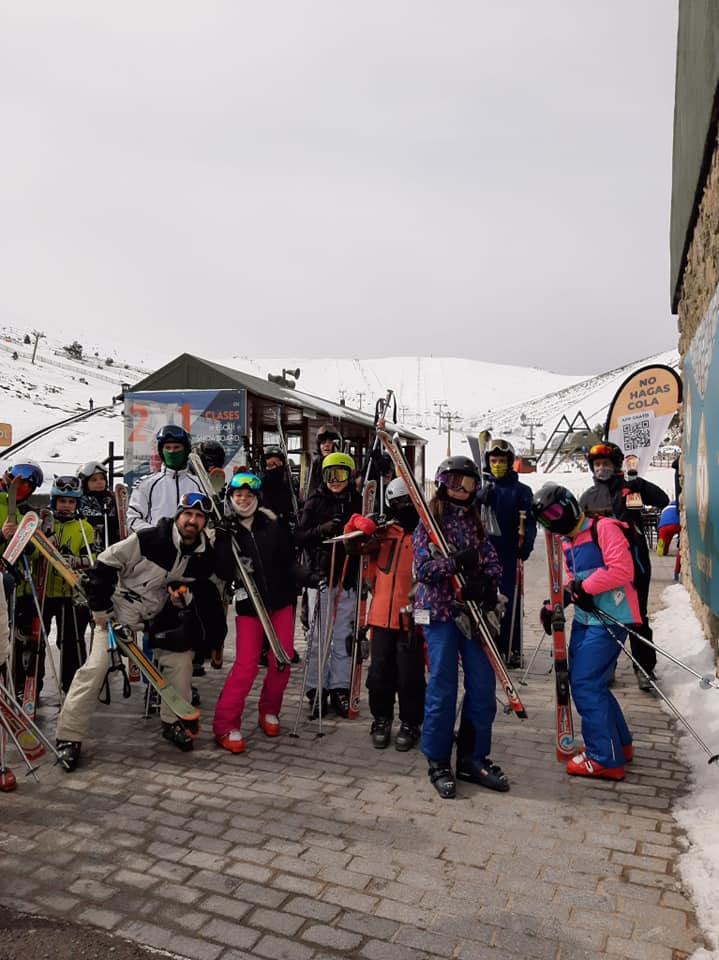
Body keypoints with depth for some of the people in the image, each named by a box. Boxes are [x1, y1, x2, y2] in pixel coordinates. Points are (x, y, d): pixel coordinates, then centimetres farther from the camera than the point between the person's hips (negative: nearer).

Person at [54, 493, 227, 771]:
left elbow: (200, 590, 8)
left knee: (181, 659, -4)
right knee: (95, 668, -12)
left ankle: (173, 722, 17)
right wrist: (101, 609, -14)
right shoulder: (148, 539, -26)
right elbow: (104, 565, -18)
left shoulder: (204, 555, -11)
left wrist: (185, 596, -16)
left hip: (159, 616, 5)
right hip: (117, 611, -4)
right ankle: (69, 737, 1)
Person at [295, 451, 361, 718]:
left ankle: (339, 688, 18)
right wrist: (322, 529, -18)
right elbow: (299, 537, -3)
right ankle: (316, 690, 13)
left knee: (344, 636, 7)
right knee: (319, 635, 1)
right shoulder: (315, 502, 3)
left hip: (348, 578, 2)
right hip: (320, 575, -1)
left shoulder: (358, 502, 7)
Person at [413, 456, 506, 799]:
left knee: (483, 685, 6)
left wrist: (487, 584, -15)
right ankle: (438, 762, 15)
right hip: (439, 611, -5)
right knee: (443, 687, 0)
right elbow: (422, 568, -10)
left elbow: (493, 562, 6)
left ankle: (473, 758, 21)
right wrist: (458, 561, -24)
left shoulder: (474, 520, 12)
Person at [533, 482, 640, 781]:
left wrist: (584, 586, -16)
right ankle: (620, 743, 30)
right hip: (584, 618, 9)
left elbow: (622, 570, -20)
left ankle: (605, 759, 5)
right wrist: (554, 605, 4)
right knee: (583, 682, 12)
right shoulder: (566, 542, 15)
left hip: (609, 619, -9)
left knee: (585, 685, -8)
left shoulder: (603, 528, -12)